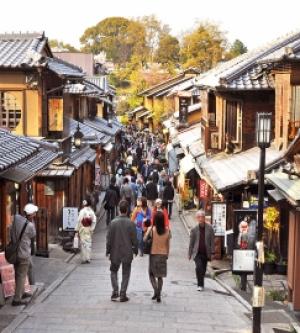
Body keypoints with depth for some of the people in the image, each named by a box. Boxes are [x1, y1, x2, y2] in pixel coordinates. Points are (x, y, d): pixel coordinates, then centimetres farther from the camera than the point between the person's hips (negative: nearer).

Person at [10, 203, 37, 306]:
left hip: (15, 252, 7)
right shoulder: (30, 225, -21)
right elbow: (33, 236, -2)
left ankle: (21, 293, 38)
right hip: (24, 254, -7)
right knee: (21, 276, 3)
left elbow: (11, 233, 5)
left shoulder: (16, 218, -4)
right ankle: (17, 299, 6)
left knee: (18, 275, 21)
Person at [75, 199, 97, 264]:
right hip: (89, 230, 4)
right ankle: (88, 258, 14)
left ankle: (84, 259, 4)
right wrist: (92, 229, 6)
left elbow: (79, 221, -14)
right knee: (88, 243, 12)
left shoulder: (82, 211, -13)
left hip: (83, 229, -4)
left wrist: (77, 229, -8)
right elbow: (94, 221, -1)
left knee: (83, 244, 3)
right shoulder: (91, 211, 0)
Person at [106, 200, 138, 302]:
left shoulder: (113, 222, -9)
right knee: (125, 274, 11)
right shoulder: (130, 223, -11)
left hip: (115, 253, 1)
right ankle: (122, 295, 10)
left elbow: (109, 238, -4)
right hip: (127, 253, -1)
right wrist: (135, 250, 10)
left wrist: (108, 251, 6)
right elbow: (134, 239, -6)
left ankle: (115, 291, 5)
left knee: (114, 271, 19)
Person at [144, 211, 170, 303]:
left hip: (154, 254, -2)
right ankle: (158, 295, 10)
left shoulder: (151, 229, -12)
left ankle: (156, 291, -11)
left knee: (152, 274, 10)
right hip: (163, 254, 3)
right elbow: (168, 244, 5)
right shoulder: (167, 230, -3)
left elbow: (144, 239, -7)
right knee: (160, 276, 12)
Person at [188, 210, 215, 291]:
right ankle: (200, 285, -10)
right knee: (199, 267, -18)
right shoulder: (194, 229, 0)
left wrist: (212, 252, -5)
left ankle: (201, 284, 30)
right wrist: (190, 254, 5)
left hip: (206, 253, 1)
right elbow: (191, 243, 5)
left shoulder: (210, 228, -1)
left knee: (203, 269, 11)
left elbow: (212, 241, 0)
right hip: (197, 253, -1)